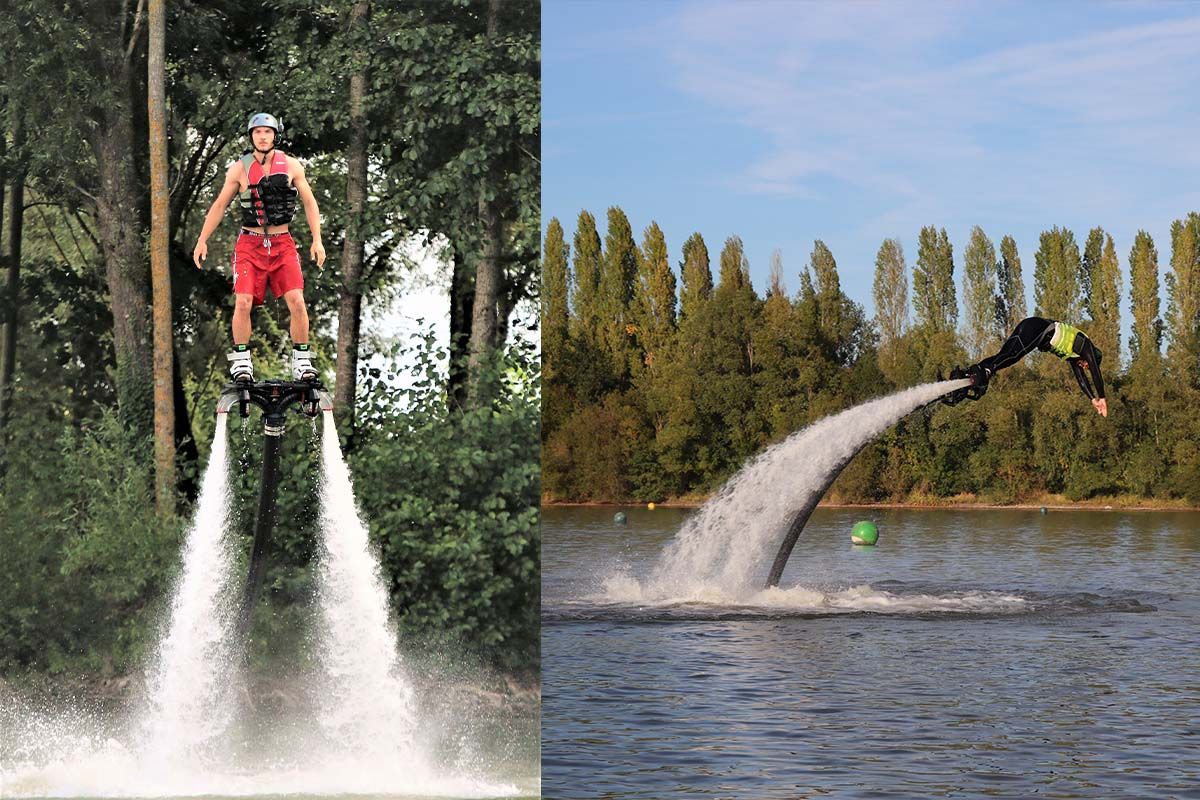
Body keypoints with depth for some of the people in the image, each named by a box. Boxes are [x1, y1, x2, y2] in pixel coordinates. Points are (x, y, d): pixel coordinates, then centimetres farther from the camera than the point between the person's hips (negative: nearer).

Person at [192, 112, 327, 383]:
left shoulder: (291, 166, 1)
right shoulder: (239, 169, -1)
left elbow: (309, 202, 8)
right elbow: (220, 205, 7)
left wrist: (317, 239, 0)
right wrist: (202, 241, 3)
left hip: (282, 244, 1)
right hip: (250, 244, -1)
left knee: (296, 301, -13)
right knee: (243, 302, -14)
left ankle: (301, 361, -2)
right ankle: (241, 360, 0)